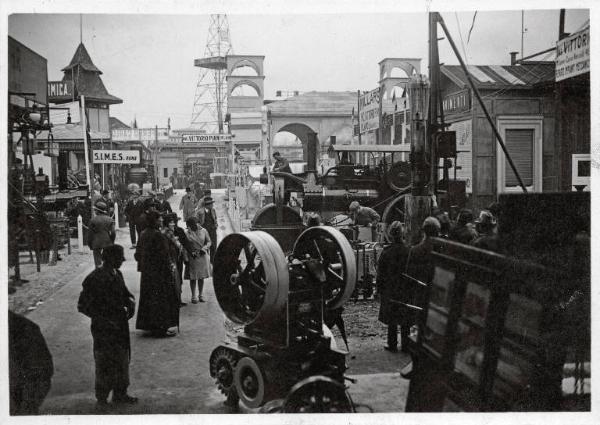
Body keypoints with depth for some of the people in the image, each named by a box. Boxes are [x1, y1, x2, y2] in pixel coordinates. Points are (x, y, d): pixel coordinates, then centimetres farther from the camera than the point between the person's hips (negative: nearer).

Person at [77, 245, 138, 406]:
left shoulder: (117, 275, 5)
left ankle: (120, 393, 31)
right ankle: (102, 399, 20)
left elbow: (125, 293, 20)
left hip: (120, 326, 7)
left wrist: (130, 301, -3)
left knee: (122, 360, 15)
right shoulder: (95, 279, -18)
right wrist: (105, 319, -19)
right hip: (103, 329, -7)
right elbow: (83, 306, -15)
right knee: (105, 364, 4)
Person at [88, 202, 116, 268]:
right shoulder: (110, 219, 1)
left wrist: (90, 244, 5)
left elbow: (90, 233, -4)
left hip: (96, 243, -3)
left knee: (98, 261, 3)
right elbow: (113, 232, -3)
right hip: (107, 243, 3)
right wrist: (111, 242, 10)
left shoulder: (93, 220, -7)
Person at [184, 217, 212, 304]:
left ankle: (200, 295, 20)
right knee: (193, 278, 2)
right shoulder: (186, 233, -4)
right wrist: (191, 253, -15)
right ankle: (193, 296, 12)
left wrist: (204, 248, -13)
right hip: (192, 257, -1)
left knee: (201, 277, 8)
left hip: (203, 256, 1)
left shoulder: (203, 231, -1)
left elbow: (209, 242, 5)